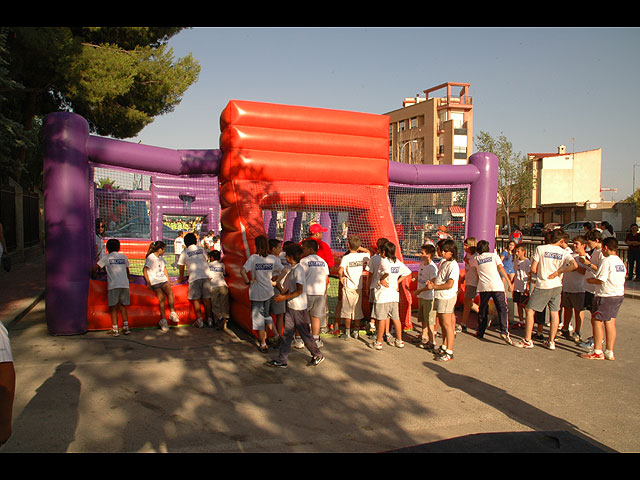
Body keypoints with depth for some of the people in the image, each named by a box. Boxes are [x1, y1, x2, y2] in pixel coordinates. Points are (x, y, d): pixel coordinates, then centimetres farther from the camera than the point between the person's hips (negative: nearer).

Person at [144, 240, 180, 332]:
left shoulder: (161, 258, 21)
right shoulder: (150, 258, -2)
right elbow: (145, 270, -5)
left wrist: (168, 281, 17)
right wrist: (148, 282, -10)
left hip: (163, 280, 6)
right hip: (154, 281, -6)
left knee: (170, 292, -23)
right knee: (161, 297, -23)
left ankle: (172, 313, -26)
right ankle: (163, 319, -25)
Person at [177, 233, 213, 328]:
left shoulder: (184, 253, 6)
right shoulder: (201, 249, 14)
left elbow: (181, 268, 12)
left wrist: (180, 279, 28)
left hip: (194, 277, -3)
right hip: (206, 275, 3)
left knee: (196, 299, 5)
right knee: (206, 299, 8)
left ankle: (199, 319, 0)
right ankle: (209, 319, 8)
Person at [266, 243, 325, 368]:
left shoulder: (298, 270, -17)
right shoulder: (292, 269, 11)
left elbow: (299, 290, -22)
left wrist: (284, 297, -20)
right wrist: (281, 294, 5)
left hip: (299, 308, -9)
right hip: (291, 307, 9)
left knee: (305, 334, 4)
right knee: (287, 333, 8)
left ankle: (318, 356, 20)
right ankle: (282, 360, 12)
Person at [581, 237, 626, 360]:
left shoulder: (606, 261, -15)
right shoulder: (620, 261, 11)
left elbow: (600, 280, -21)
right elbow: (624, 276, 20)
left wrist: (590, 280, -1)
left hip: (606, 296, -9)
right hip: (619, 295, 9)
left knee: (596, 320, -1)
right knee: (610, 322, 12)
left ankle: (597, 352, 1)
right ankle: (609, 352, 15)